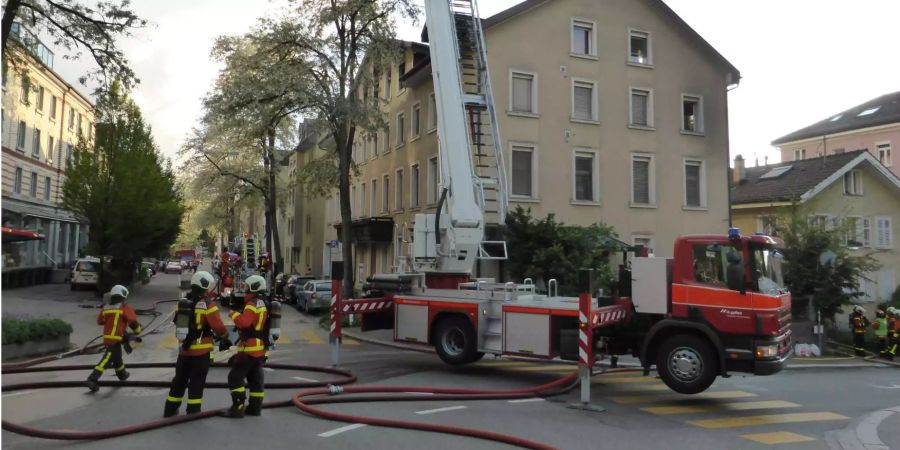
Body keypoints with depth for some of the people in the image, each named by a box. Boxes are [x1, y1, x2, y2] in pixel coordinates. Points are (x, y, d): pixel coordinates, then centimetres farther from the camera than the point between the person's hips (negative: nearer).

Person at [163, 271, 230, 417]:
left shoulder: (183, 302, 6)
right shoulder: (208, 304, -14)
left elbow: (180, 324, 12)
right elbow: (218, 326, -15)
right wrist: (225, 338, 2)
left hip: (185, 348, 6)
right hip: (201, 349, -6)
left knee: (180, 379, 17)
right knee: (197, 381, 2)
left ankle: (170, 409, 23)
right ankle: (193, 411, 4)